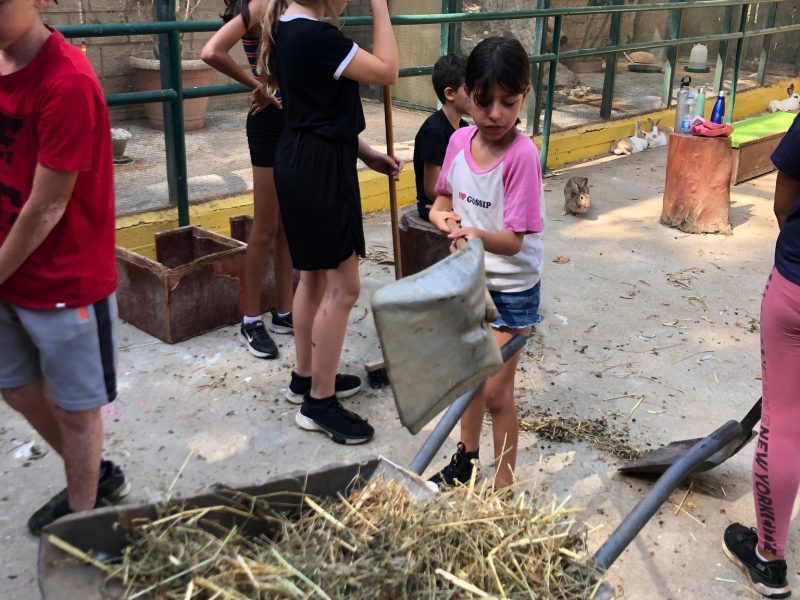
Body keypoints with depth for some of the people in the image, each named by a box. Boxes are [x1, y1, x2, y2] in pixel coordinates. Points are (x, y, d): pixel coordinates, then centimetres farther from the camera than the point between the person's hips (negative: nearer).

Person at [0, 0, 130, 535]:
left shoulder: (67, 84, -23)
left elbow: (46, 209, -20)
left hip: (65, 284, -8)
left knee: (75, 409, 10)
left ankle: (81, 516, 33)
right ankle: (96, 478, 43)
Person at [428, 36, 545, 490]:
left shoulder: (522, 155, -24)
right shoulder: (460, 141, -7)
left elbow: (514, 241, -25)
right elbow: (443, 200, 7)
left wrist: (479, 236, -44)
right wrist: (445, 219, -15)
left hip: (511, 288, -6)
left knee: (495, 392, -1)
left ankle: (505, 486, 17)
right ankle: (468, 457, 43)